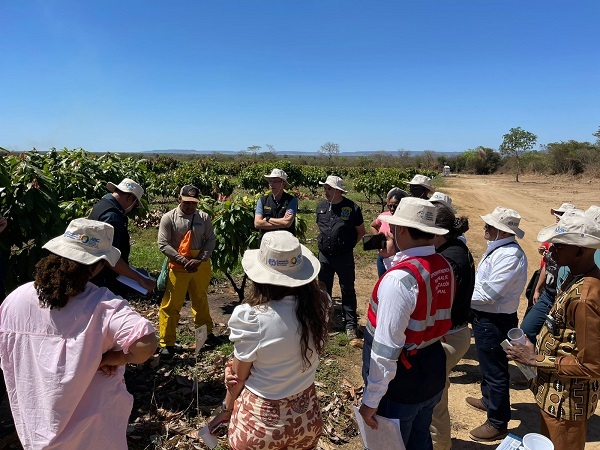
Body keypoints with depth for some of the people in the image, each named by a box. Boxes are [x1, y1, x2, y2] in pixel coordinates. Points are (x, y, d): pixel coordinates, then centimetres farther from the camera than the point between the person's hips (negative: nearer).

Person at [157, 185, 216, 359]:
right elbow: (163, 244, -11)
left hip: (201, 265, 3)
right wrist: (184, 261, -18)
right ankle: (167, 343, 13)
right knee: (171, 305, 0)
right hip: (178, 266, -3)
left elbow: (211, 240, -1)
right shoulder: (169, 218, -7)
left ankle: (206, 332, 39)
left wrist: (199, 260, -15)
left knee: (201, 300, 20)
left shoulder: (204, 217, 0)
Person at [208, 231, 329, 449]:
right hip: (306, 415, 4)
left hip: (261, 419, -4)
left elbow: (238, 376, -10)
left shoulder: (251, 318, -27)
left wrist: (226, 409, 7)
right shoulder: (320, 304, -16)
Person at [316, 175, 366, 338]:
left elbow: (361, 231, 1)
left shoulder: (352, 208, -12)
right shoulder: (321, 206, 1)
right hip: (324, 256, 4)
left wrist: (348, 245, -2)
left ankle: (350, 325, 19)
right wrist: (324, 242, 8)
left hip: (344, 257, -4)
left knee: (348, 291, 8)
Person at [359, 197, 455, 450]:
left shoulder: (399, 279, -29)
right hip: (434, 370, 7)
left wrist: (371, 400, -16)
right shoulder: (445, 267, -4)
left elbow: (386, 348, -28)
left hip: (401, 382, -7)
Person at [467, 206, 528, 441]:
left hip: (494, 321, -10)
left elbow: (489, 293, -28)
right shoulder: (498, 248, 6)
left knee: (495, 370, 5)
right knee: (487, 363, 27)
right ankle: (488, 399, 50)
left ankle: (498, 423, 23)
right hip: (485, 317, 10)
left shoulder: (510, 255, -26)